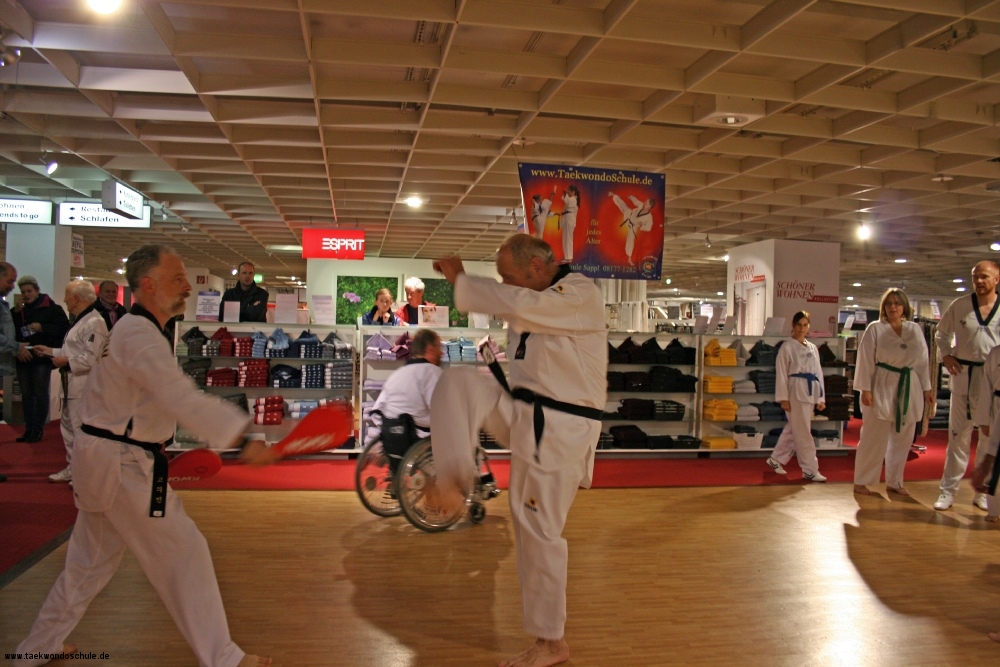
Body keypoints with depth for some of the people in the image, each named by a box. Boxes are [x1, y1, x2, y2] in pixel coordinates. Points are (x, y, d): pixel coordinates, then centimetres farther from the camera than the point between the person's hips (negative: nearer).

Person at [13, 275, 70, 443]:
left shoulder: (52, 308, -3)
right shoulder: (18, 310, 14)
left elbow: (64, 328, -12)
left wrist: (42, 327, -19)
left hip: (42, 357, -6)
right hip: (23, 358, 6)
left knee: (40, 393, -1)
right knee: (26, 394, 9)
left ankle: (38, 430, 5)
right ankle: (28, 429, 15)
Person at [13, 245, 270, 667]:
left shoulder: (134, 330, 12)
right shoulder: (140, 335, -21)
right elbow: (184, 401, -34)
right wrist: (243, 435, -39)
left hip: (102, 460, 10)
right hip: (123, 467, -10)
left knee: (89, 561, 22)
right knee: (186, 555, -2)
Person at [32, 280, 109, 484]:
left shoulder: (94, 322, -18)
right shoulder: (80, 320, 16)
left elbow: (92, 358, -25)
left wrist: (66, 362, -16)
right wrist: (50, 351, 21)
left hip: (84, 386, -11)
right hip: (73, 385, 11)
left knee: (81, 430, -5)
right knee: (68, 427, 19)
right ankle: (72, 468, 31)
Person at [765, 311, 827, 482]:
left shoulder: (813, 348, 15)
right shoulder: (787, 347, -4)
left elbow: (818, 373, 16)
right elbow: (781, 373, -7)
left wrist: (821, 398, 12)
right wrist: (783, 398, -12)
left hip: (810, 394, 7)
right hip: (795, 392, -7)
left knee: (793, 430, 13)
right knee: (803, 433, -4)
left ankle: (776, 459, 27)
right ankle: (810, 470, 3)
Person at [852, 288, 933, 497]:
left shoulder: (915, 330, 8)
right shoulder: (875, 329, -3)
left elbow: (922, 361, 11)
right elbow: (866, 360, -6)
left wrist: (926, 388, 9)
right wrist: (865, 389, -12)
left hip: (908, 389, 4)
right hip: (882, 388, -4)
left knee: (902, 439, 11)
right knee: (873, 438, -2)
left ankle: (894, 481, 24)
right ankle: (861, 481, 8)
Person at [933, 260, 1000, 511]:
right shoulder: (959, 306, -1)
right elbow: (942, 333, 15)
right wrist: (946, 355, 0)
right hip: (964, 375, 0)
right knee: (959, 434, 5)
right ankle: (948, 490, 13)